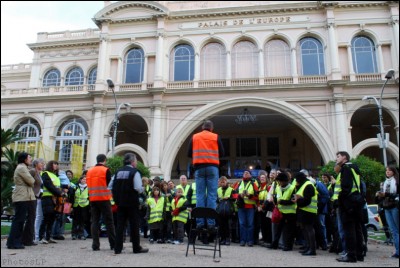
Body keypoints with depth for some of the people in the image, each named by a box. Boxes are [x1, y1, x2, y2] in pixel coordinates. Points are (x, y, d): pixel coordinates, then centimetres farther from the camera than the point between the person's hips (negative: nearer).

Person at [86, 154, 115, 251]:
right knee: (109, 222, 3)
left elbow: (88, 185, 14)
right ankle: (113, 244, 7)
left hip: (92, 199, 5)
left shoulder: (89, 171, 9)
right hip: (104, 199, -4)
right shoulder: (106, 170, -7)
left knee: (95, 221, 7)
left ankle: (95, 245, 4)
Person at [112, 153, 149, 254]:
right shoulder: (134, 172, -10)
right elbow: (138, 188, -18)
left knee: (120, 225, 8)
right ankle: (136, 248, 11)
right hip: (132, 203, -5)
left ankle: (117, 248, 9)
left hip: (120, 202, 5)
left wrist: (117, 199, 15)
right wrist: (142, 189, 3)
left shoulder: (118, 172, 8)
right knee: (134, 225, 3)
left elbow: (113, 187, 7)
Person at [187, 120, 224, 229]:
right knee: (212, 194, -1)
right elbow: (222, 153, 8)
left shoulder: (194, 137, 10)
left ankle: (200, 221, -1)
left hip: (199, 167, 1)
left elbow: (189, 154, 11)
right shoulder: (216, 137, 7)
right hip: (212, 167, -1)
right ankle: (211, 221, -3)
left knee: (200, 195, 2)